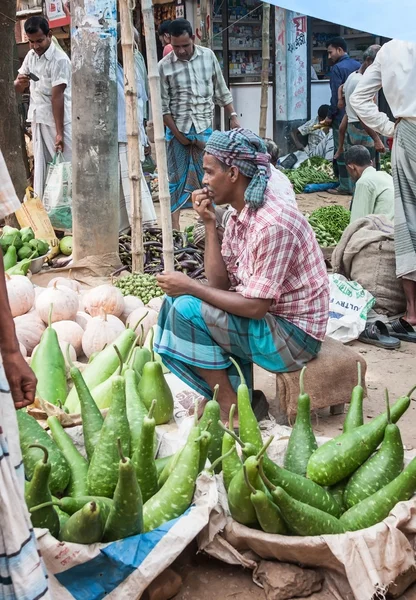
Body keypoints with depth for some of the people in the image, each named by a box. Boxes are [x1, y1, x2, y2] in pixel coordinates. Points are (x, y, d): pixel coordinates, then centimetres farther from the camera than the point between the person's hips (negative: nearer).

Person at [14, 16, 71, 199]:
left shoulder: (59, 59, -14)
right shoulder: (30, 56, 8)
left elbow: (57, 96, -19)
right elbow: (18, 89, 13)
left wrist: (59, 132, -20)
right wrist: (19, 83, -13)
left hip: (58, 120, -7)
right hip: (38, 120, 7)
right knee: (41, 166, 11)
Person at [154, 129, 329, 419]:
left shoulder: (273, 224, -24)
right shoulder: (239, 215, 4)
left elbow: (256, 307, -24)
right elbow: (220, 284, 1)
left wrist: (191, 286, -18)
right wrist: (209, 224, -6)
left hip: (294, 333, -10)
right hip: (268, 319, 10)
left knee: (188, 310, -20)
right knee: (176, 299, 7)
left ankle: (231, 407, -4)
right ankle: (231, 396, 4)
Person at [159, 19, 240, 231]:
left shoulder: (208, 56, 1)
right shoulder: (164, 66, -7)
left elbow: (221, 91, 9)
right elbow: (163, 106, -6)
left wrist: (232, 116, 2)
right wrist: (178, 135, -8)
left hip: (204, 128, 2)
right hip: (178, 130, -2)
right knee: (177, 179, 1)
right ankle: (174, 226, 6)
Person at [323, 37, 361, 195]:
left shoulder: (337, 68, -13)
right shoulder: (358, 65, 11)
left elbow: (336, 96, -16)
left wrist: (330, 116, -7)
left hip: (342, 117, -7)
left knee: (342, 151, -2)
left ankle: (345, 186, 0)